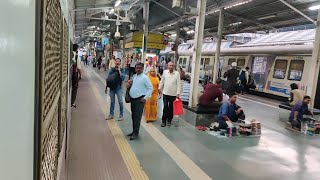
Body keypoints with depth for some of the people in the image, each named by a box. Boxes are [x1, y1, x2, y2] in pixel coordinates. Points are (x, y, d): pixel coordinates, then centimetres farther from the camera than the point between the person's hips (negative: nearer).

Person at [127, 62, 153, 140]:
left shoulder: (145, 77, -10)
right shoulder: (134, 76, 13)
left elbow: (150, 88, -11)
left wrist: (145, 98, -15)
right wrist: (129, 85, 4)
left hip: (140, 99, -7)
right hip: (133, 99, 7)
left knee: (137, 116, -6)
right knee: (133, 116, 13)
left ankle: (136, 133, 2)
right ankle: (134, 131, 24)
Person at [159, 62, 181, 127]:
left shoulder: (177, 73, -6)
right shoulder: (165, 72, -1)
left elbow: (179, 84, -6)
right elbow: (162, 81, 10)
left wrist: (178, 93, -9)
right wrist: (160, 88, 12)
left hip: (173, 94, -1)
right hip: (165, 93, 1)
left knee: (171, 108, 10)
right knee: (165, 107, 0)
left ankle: (169, 120, 25)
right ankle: (164, 121, 10)